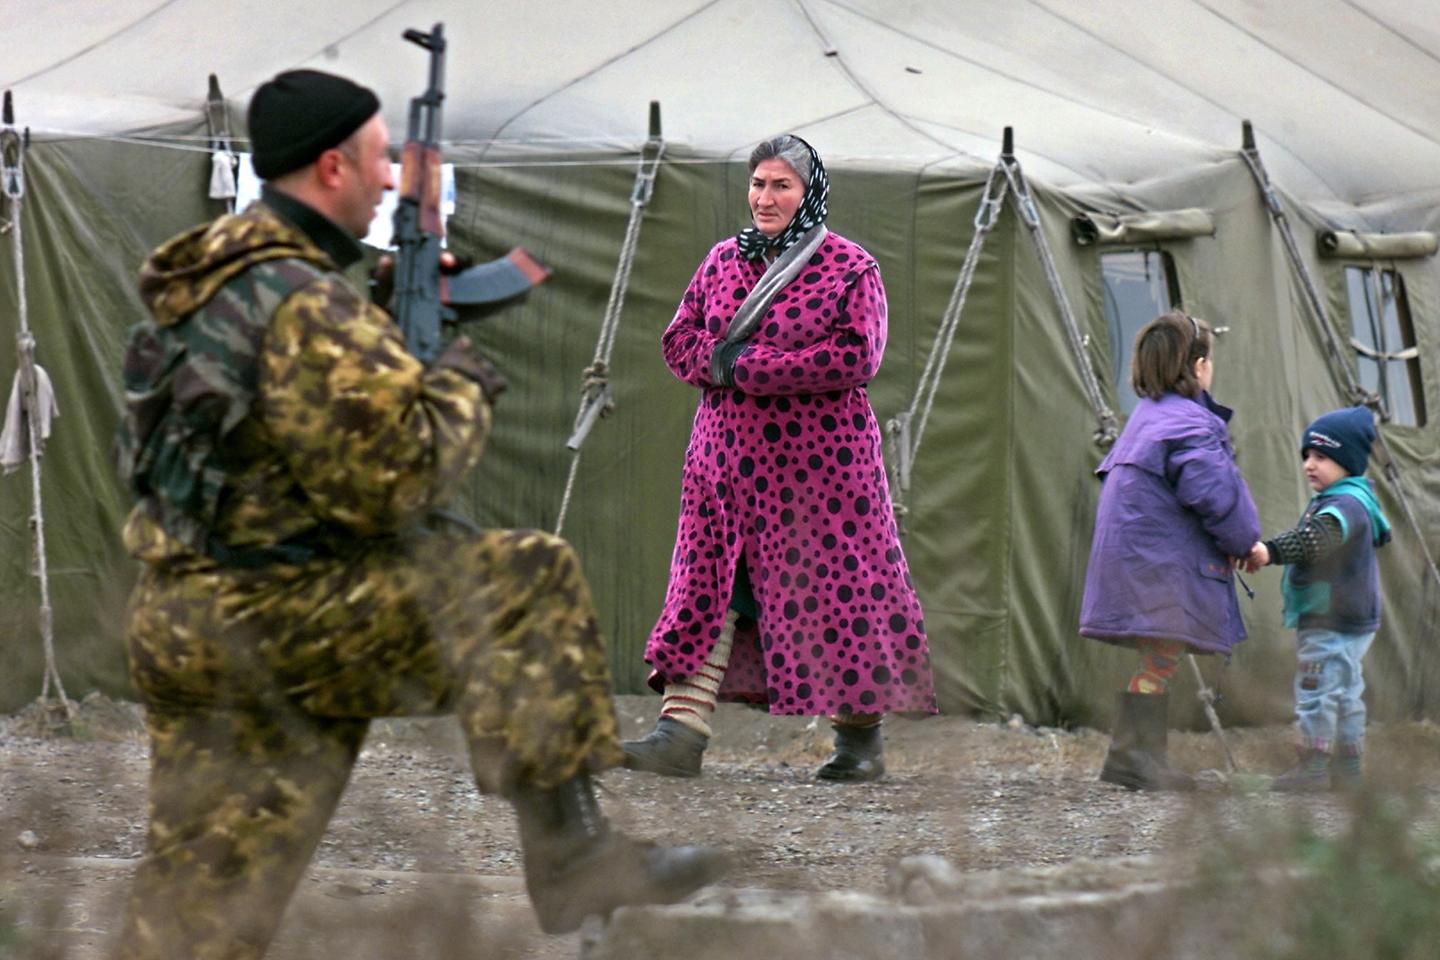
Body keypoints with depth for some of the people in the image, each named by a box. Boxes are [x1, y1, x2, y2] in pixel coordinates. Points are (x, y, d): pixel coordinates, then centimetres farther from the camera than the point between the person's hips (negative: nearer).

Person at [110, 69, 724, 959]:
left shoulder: (204, 281, 14)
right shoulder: (305, 307, -17)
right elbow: (393, 479, -20)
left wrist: (397, 341, 16)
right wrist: (462, 386, -3)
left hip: (183, 619, 10)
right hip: (270, 616, -10)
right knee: (527, 583, -7)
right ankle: (571, 855, -8)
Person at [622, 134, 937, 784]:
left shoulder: (850, 268, -2)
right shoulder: (723, 260, 13)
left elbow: (857, 356, -14)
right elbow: (679, 342, 12)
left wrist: (750, 367, -16)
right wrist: (720, 359, -12)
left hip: (818, 458, -4)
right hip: (729, 454, 4)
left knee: (829, 585, -1)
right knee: (709, 585, -3)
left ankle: (860, 736, 11)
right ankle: (682, 729, -7)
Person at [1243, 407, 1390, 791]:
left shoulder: (1346, 504, -19)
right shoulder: (1348, 501, 16)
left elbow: (1316, 537, -37)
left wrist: (1272, 550, -48)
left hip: (1333, 623, -11)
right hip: (1349, 620, 11)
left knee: (1316, 688, -10)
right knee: (1345, 692, 16)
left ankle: (1313, 765, -8)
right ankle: (1348, 766, 23)